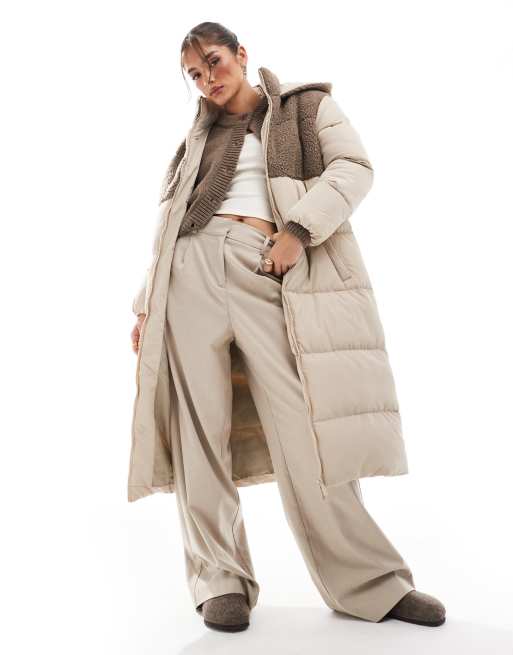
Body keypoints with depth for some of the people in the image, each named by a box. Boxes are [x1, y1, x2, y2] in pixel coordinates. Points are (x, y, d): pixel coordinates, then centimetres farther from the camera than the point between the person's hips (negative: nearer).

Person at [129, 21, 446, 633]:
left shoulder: (307, 106, 17)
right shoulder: (198, 137, 24)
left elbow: (353, 168, 2)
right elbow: (168, 226, 20)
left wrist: (298, 229, -12)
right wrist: (146, 306, 12)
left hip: (270, 275, -3)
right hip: (194, 268, 3)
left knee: (302, 429, -10)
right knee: (199, 429, -4)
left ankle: (370, 582, 0)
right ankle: (221, 580, 4)